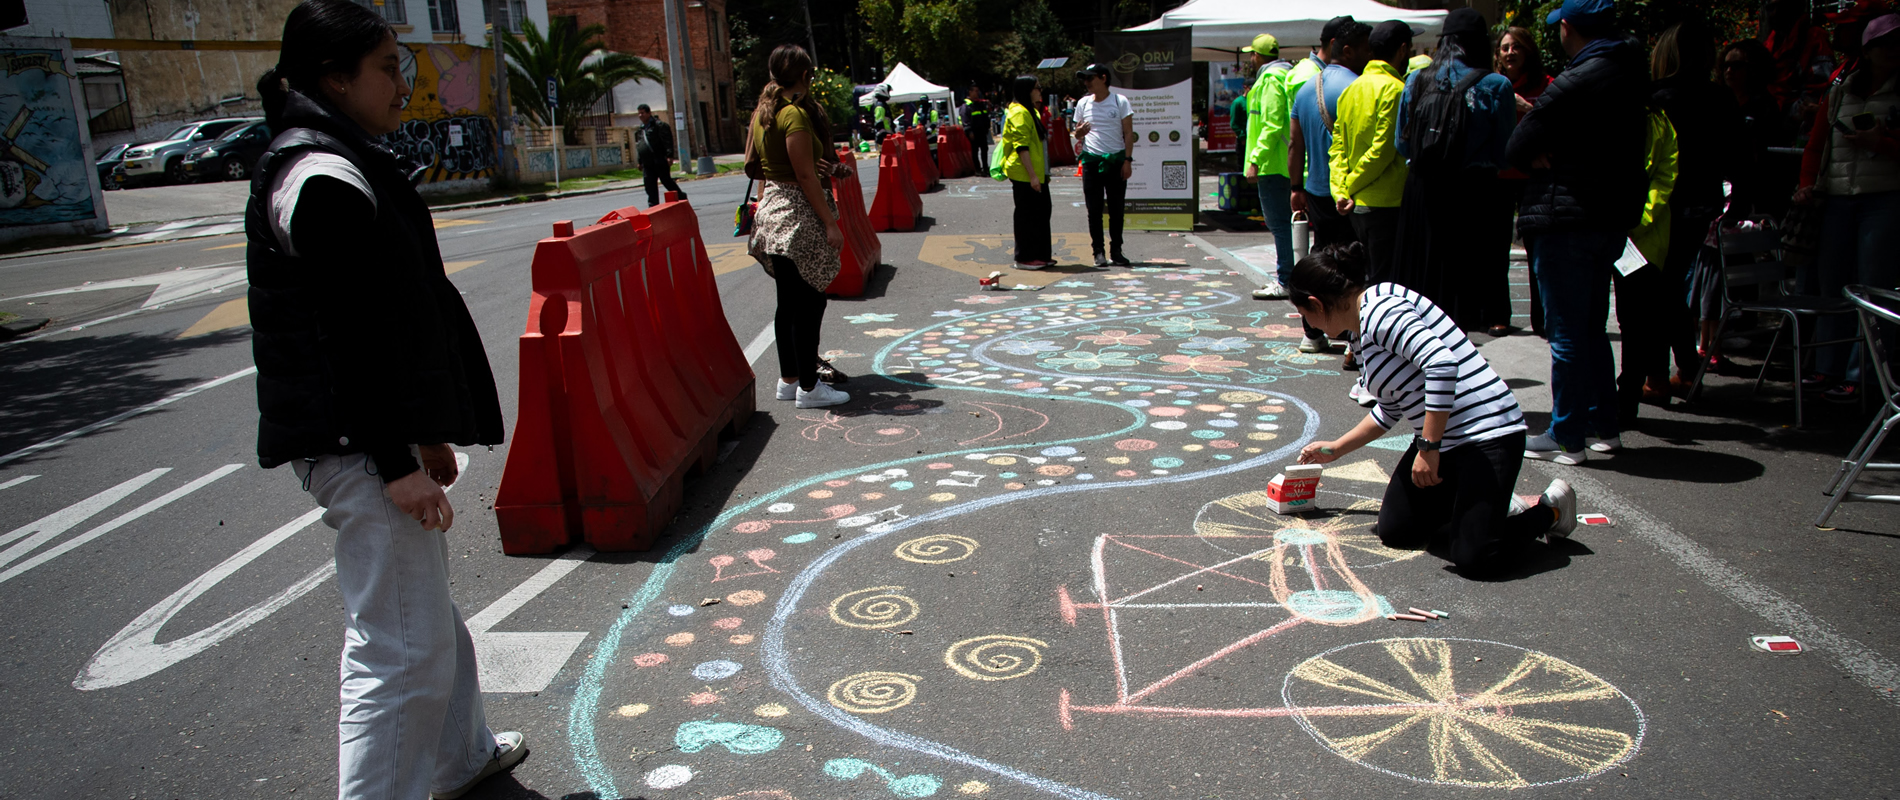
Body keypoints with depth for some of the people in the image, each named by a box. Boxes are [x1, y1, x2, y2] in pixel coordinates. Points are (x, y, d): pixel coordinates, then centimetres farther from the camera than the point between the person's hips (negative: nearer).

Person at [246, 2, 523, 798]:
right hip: (355, 444, -11)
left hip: (375, 431, 11)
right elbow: (349, 335, -22)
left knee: (430, 612, 23)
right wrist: (396, 462, -22)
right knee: (400, 646, -6)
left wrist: (423, 433, 23)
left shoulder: (340, 164, 16)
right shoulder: (324, 177, -17)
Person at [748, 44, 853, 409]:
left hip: (771, 208, 10)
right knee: (809, 302, -4)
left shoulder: (762, 114, 12)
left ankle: (789, 379, 22)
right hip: (798, 214, -10)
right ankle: (808, 388, 1)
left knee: (788, 302, 15)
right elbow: (805, 176, -18)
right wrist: (830, 222, -16)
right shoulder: (795, 114, -15)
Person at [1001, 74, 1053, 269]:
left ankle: (1041, 255, 22)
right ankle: (1024, 258, 3)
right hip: (1024, 174, -10)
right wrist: (1032, 175, -24)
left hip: (1036, 173, 10)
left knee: (1042, 212, 13)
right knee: (1027, 214, -4)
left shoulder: (1031, 112, 19)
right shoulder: (1019, 113, -14)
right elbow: (1021, 147, -21)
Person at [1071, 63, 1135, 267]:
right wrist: (1079, 132, -9)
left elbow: (1128, 133, 1)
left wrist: (1127, 160, -8)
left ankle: (1116, 251, 12)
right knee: (1094, 210, 1)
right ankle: (1098, 252, 7)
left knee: (1116, 209, 4)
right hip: (1091, 160, 2)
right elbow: (1077, 134, 16)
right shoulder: (1083, 103, 9)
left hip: (1116, 160, -2)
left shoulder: (1120, 101, 1)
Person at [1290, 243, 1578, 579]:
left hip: (1487, 433, -10)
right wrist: (1334, 450, 32)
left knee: (1474, 558, -16)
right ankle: (1479, 500, 23)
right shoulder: (1362, 330, 15)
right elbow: (1390, 410, 26)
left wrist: (1428, 447, -26)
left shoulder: (1378, 309, -18)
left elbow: (1441, 363, -31)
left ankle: (1549, 510, 12)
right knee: (1395, 531, 3)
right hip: (1442, 440, 10)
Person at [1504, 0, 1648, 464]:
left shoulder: (1573, 85, -17)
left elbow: (1516, 150, -18)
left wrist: (1543, 160, 1)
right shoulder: (1632, 78, 9)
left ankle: (1567, 438, 5)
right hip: (1615, 216, 8)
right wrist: (1559, 159, 1)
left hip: (1566, 220, -8)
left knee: (1566, 333, -1)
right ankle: (1603, 425, 26)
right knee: (1593, 329, 18)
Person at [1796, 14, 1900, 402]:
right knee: (1832, 282, 8)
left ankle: (1861, 377, -3)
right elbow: (1815, 144, 14)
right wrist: (1807, 184, 2)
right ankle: (1828, 369, 17)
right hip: (1837, 197, 4)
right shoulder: (1839, 94, 14)